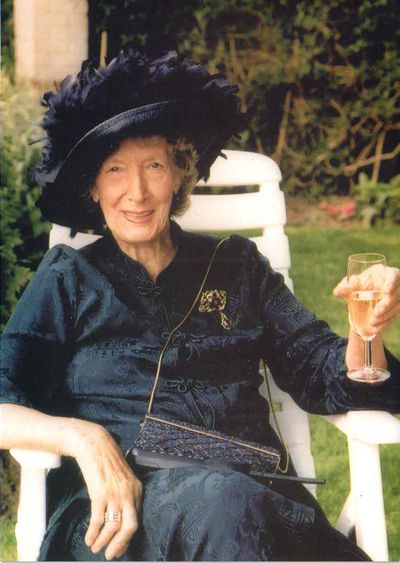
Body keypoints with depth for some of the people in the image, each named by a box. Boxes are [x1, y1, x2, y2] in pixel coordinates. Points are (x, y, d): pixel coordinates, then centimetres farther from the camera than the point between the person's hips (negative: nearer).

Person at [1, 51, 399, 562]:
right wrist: (82, 437, -16)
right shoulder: (68, 280, 15)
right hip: (113, 508, -2)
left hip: (253, 489, 2)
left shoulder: (237, 266, 22)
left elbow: (321, 380, 16)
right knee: (222, 500, -37)